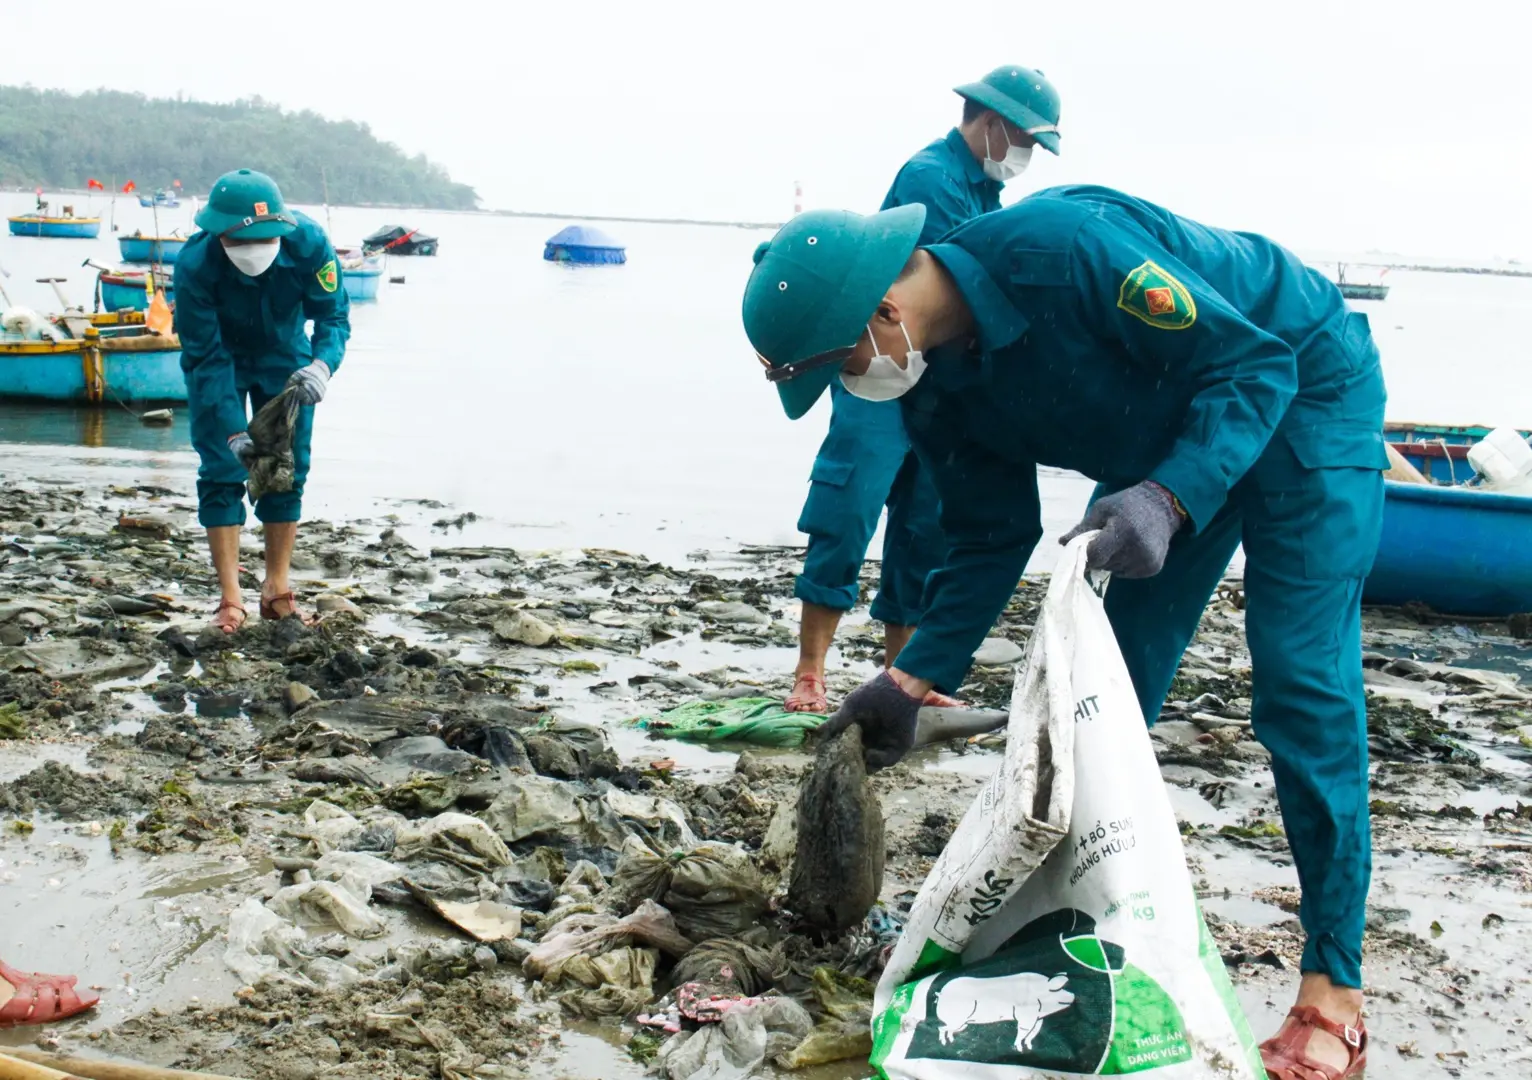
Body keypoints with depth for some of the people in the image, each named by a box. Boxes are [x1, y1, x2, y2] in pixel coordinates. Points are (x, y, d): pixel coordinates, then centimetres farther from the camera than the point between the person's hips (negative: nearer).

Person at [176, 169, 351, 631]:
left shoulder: (309, 242, -31)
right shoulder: (195, 265, -33)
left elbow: (334, 315, -21)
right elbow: (205, 359, -27)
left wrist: (322, 365, -44)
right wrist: (233, 434, -35)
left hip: (284, 355, 2)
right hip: (221, 358, -2)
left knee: (288, 470, 1)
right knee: (222, 472, -7)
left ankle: (277, 591, 12)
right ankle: (230, 599, -1)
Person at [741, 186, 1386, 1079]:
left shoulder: (1061, 248, -35)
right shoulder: (937, 392, -10)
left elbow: (1253, 361, -29)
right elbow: (993, 538, 0)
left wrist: (1167, 499, -42)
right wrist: (911, 681, -6)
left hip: (1299, 389, -8)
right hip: (1170, 430, 8)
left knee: (1301, 681, -14)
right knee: (1117, 681, 6)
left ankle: (1334, 991, -7)